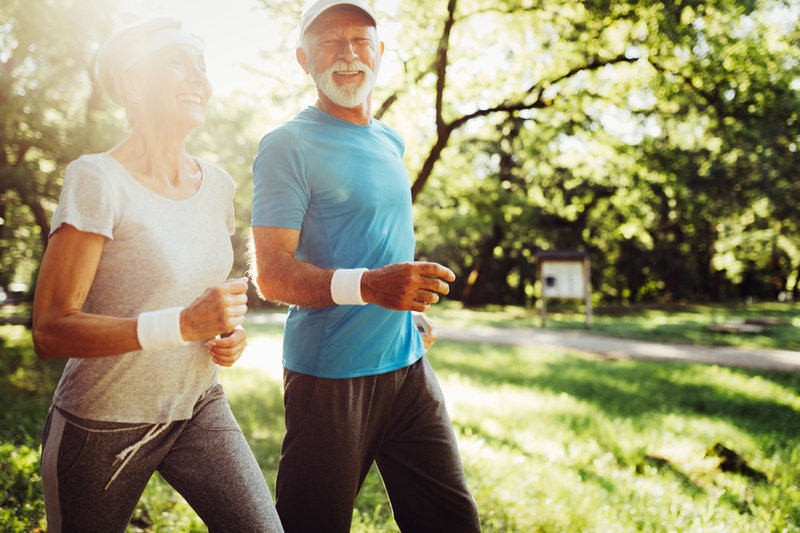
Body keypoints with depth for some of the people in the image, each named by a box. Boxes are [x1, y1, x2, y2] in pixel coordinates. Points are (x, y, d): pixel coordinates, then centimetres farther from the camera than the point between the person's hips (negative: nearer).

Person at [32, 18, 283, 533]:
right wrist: (184, 324, -31)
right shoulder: (98, 179, -15)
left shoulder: (217, 184, 4)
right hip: (104, 426, -4)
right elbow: (50, 332, -20)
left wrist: (230, 332, -2)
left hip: (198, 408, 5)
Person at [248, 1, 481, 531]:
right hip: (331, 378, -6)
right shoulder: (289, 145, -8)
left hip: (408, 367, 7)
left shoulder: (391, 142, 14)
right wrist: (368, 286, -30)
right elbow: (271, 273, -15)